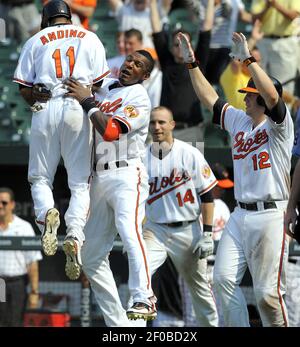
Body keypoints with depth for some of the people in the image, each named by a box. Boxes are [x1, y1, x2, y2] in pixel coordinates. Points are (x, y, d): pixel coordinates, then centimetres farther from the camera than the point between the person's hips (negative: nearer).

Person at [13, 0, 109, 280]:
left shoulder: (36, 41, 13)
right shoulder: (90, 39, 15)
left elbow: (24, 89, 7)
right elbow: (99, 83, 6)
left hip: (45, 109, 0)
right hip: (78, 110, 0)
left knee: (40, 176, 12)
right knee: (80, 181, 4)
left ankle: (46, 212, -21)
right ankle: (75, 235, -20)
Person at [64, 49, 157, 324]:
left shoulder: (139, 98, -6)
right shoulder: (104, 86, 16)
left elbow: (111, 131, -19)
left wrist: (87, 102, -13)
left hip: (126, 175, -8)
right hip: (99, 178, 8)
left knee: (127, 227, -34)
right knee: (92, 257, 4)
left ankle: (144, 299, -45)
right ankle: (117, 323, 9)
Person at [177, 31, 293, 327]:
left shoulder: (278, 126, -6)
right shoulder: (238, 121, 15)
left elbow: (272, 95, -24)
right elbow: (209, 98, 22)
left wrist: (248, 59, -24)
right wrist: (191, 62, 17)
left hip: (270, 216, -7)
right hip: (240, 216, 7)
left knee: (267, 291, -10)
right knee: (223, 278, -2)